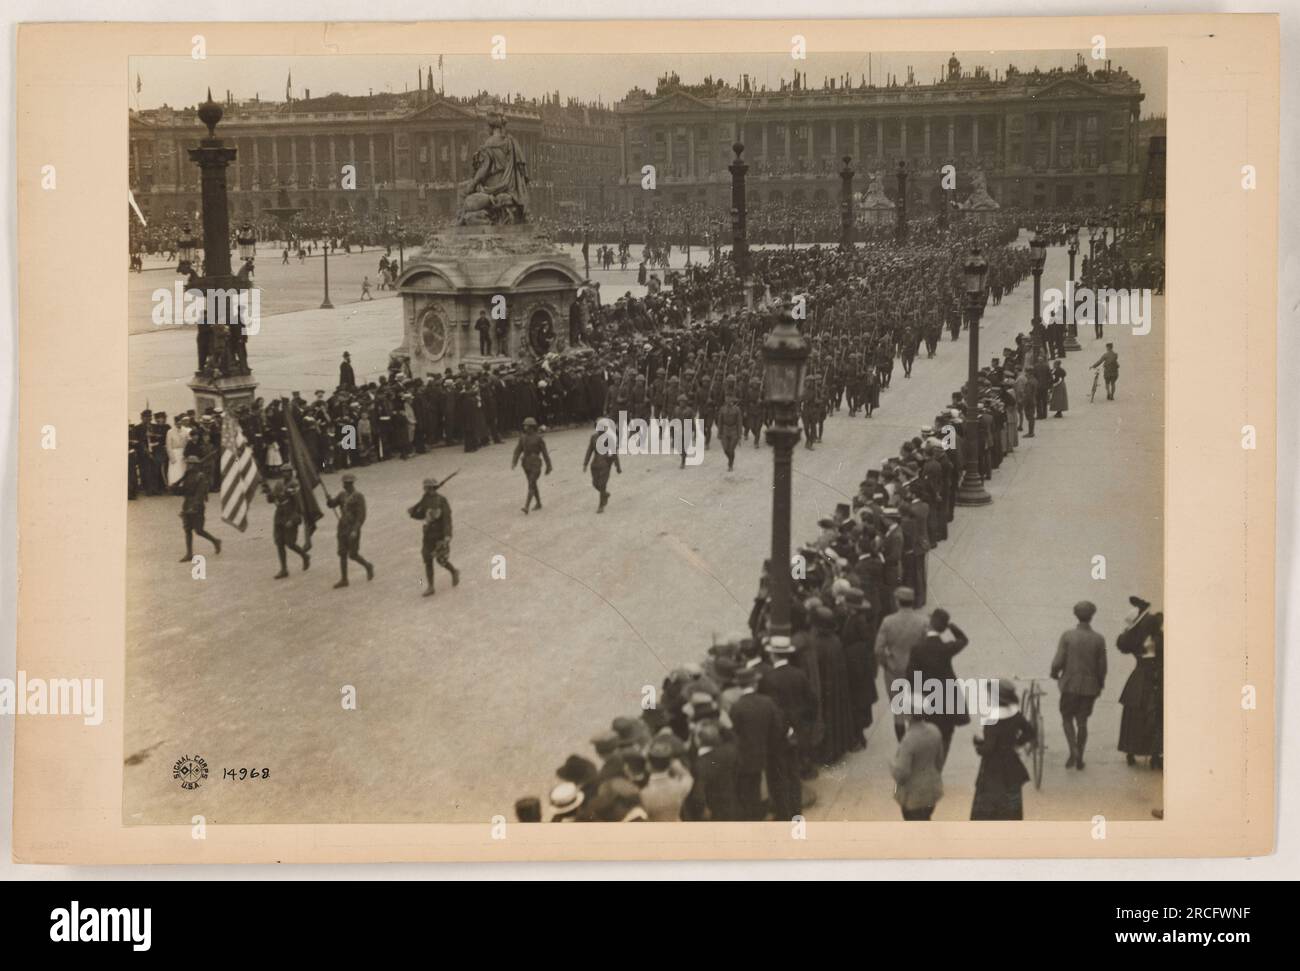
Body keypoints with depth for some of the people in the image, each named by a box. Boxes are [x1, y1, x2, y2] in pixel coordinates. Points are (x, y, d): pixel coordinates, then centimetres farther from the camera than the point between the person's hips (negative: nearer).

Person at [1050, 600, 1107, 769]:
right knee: (1082, 721, 12)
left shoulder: (1067, 636, -11)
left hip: (1070, 685, -1)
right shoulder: (1099, 639, -7)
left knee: (1067, 718, 14)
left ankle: (1073, 750, -5)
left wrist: (1054, 673, 9)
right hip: (1089, 687, 1)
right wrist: (1100, 684, 14)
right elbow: (1102, 667, -3)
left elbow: (1058, 661, -13)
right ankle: (1079, 758, 16)